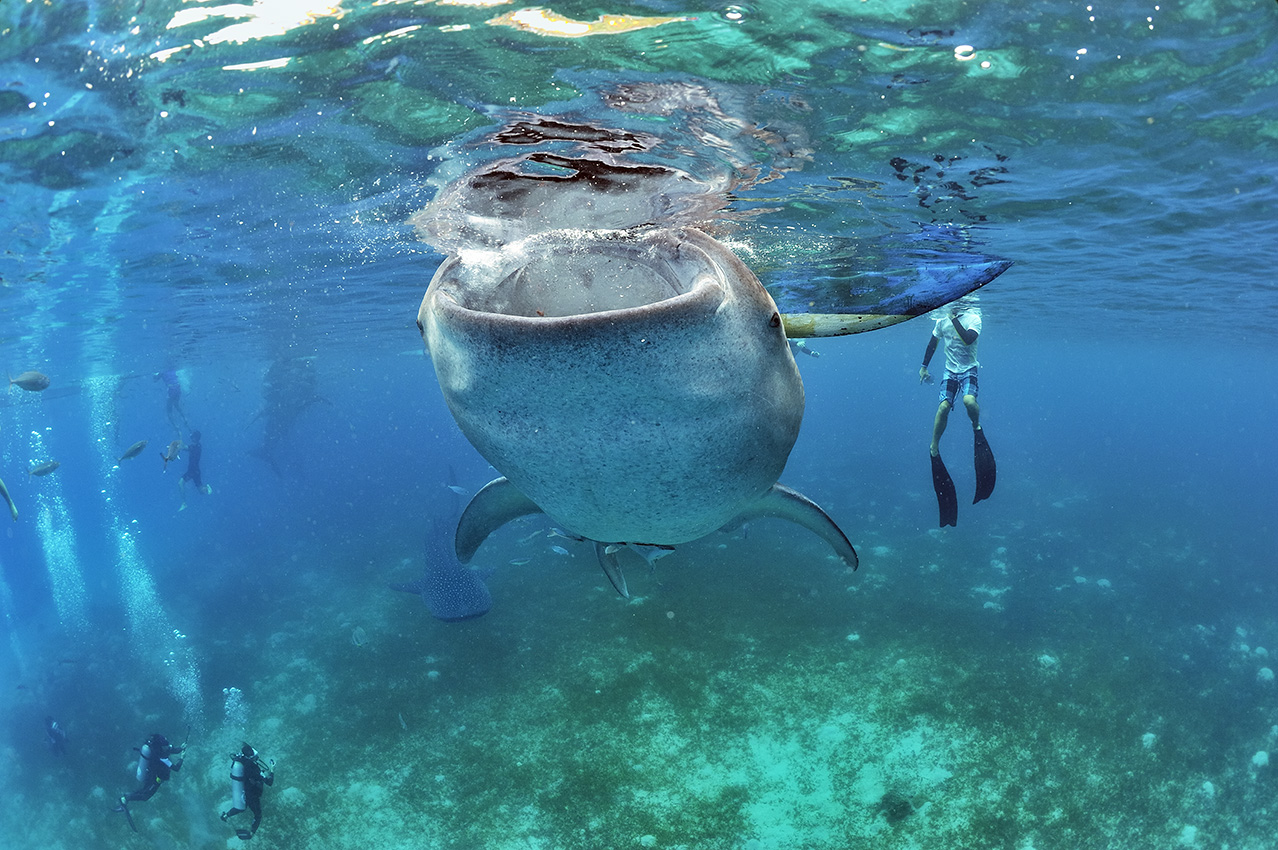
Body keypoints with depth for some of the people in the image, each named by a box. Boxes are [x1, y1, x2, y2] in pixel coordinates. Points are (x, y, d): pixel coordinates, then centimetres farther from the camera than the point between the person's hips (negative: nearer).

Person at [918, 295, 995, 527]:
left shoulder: (973, 318, -10)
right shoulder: (942, 320, 5)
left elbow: (969, 338, -29)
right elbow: (933, 343, 18)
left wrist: (954, 318, -25)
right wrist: (924, 366, 18)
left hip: (968, 370, -3)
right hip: (950, 370, 3)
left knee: (969, 400, -31)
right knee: (944, 406, -18)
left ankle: (977, 428, 1)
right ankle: (934, 448, -7)